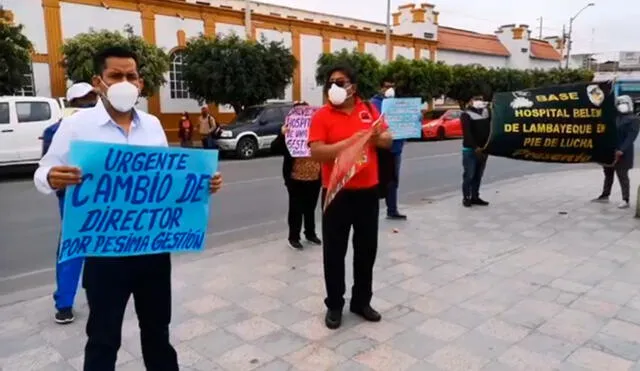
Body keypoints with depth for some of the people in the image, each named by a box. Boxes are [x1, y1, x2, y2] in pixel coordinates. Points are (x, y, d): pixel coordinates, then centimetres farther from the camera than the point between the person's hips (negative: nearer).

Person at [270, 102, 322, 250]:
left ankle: (310, 234, 31)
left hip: (315, 177, 4)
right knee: (296, 209, 4)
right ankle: (293, 237, 15)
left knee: (310, 208, 16)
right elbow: (274, 149, -13)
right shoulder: (289, 131, -5)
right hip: (296, 179, -3)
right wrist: (282, 135, -28)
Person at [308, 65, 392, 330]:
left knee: (367, 249, 14)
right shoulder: (322, 116, -5)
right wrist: (350, 141, -23)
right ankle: (334, 305, 22)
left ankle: (361, 301, 31)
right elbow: (316, 152, -15)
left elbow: (388, 140, 11)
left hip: (368, 190, 4)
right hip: (337, 192, -4)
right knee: (334, 251, 5)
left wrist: (377, 137, -11)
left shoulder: (368, 110, 6)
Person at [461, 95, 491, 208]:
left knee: (478, 175, 9)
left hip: (483, 149, 6)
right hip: (470, 150, -6)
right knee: (469, 175, -3)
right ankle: (466, 198, 5)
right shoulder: (466, 115, -6)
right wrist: (475, 147, -20)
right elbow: (467, 133, -15)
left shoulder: (486, 111, 14)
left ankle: (475, 197, 17)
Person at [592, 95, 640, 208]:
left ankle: (625, 200, -1)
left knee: (622, 176, -5)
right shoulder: (615, 118, 15)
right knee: (608, 173, 15)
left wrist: (622, 150, -24)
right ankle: (605, 195, 26)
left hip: (622, 153, -7)